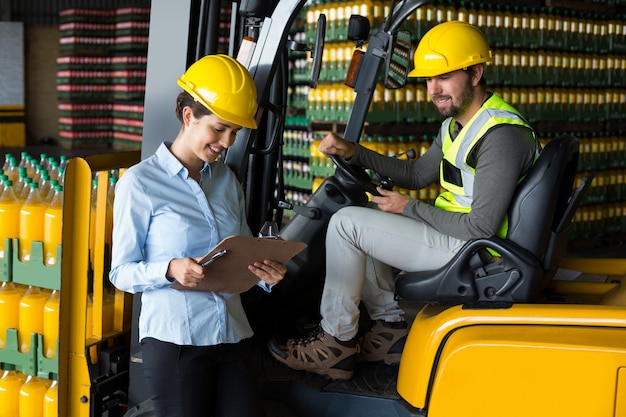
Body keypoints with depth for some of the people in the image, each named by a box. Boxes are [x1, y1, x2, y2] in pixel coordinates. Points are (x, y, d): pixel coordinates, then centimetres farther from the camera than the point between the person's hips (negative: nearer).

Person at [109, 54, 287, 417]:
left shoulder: (227, 180, 14)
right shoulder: (140, 182, -3)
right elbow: (122, 272, -3)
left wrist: (266, 273, -5)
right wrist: (170, 269, -22)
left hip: (232, 336, 5)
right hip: (175, 341, -5)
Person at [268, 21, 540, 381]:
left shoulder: (500, 136, -23)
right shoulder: (458, 124, 10)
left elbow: (482, 227, -26)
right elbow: (417, 174, 19)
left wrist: (409, 208, -15)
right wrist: (353, 152, 7)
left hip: (469, 252, -11)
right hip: (455, 234, 11)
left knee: (347, 223, -13)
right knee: (365, 219, 19)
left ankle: (335, 345, -1)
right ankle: (391, 329, 15)